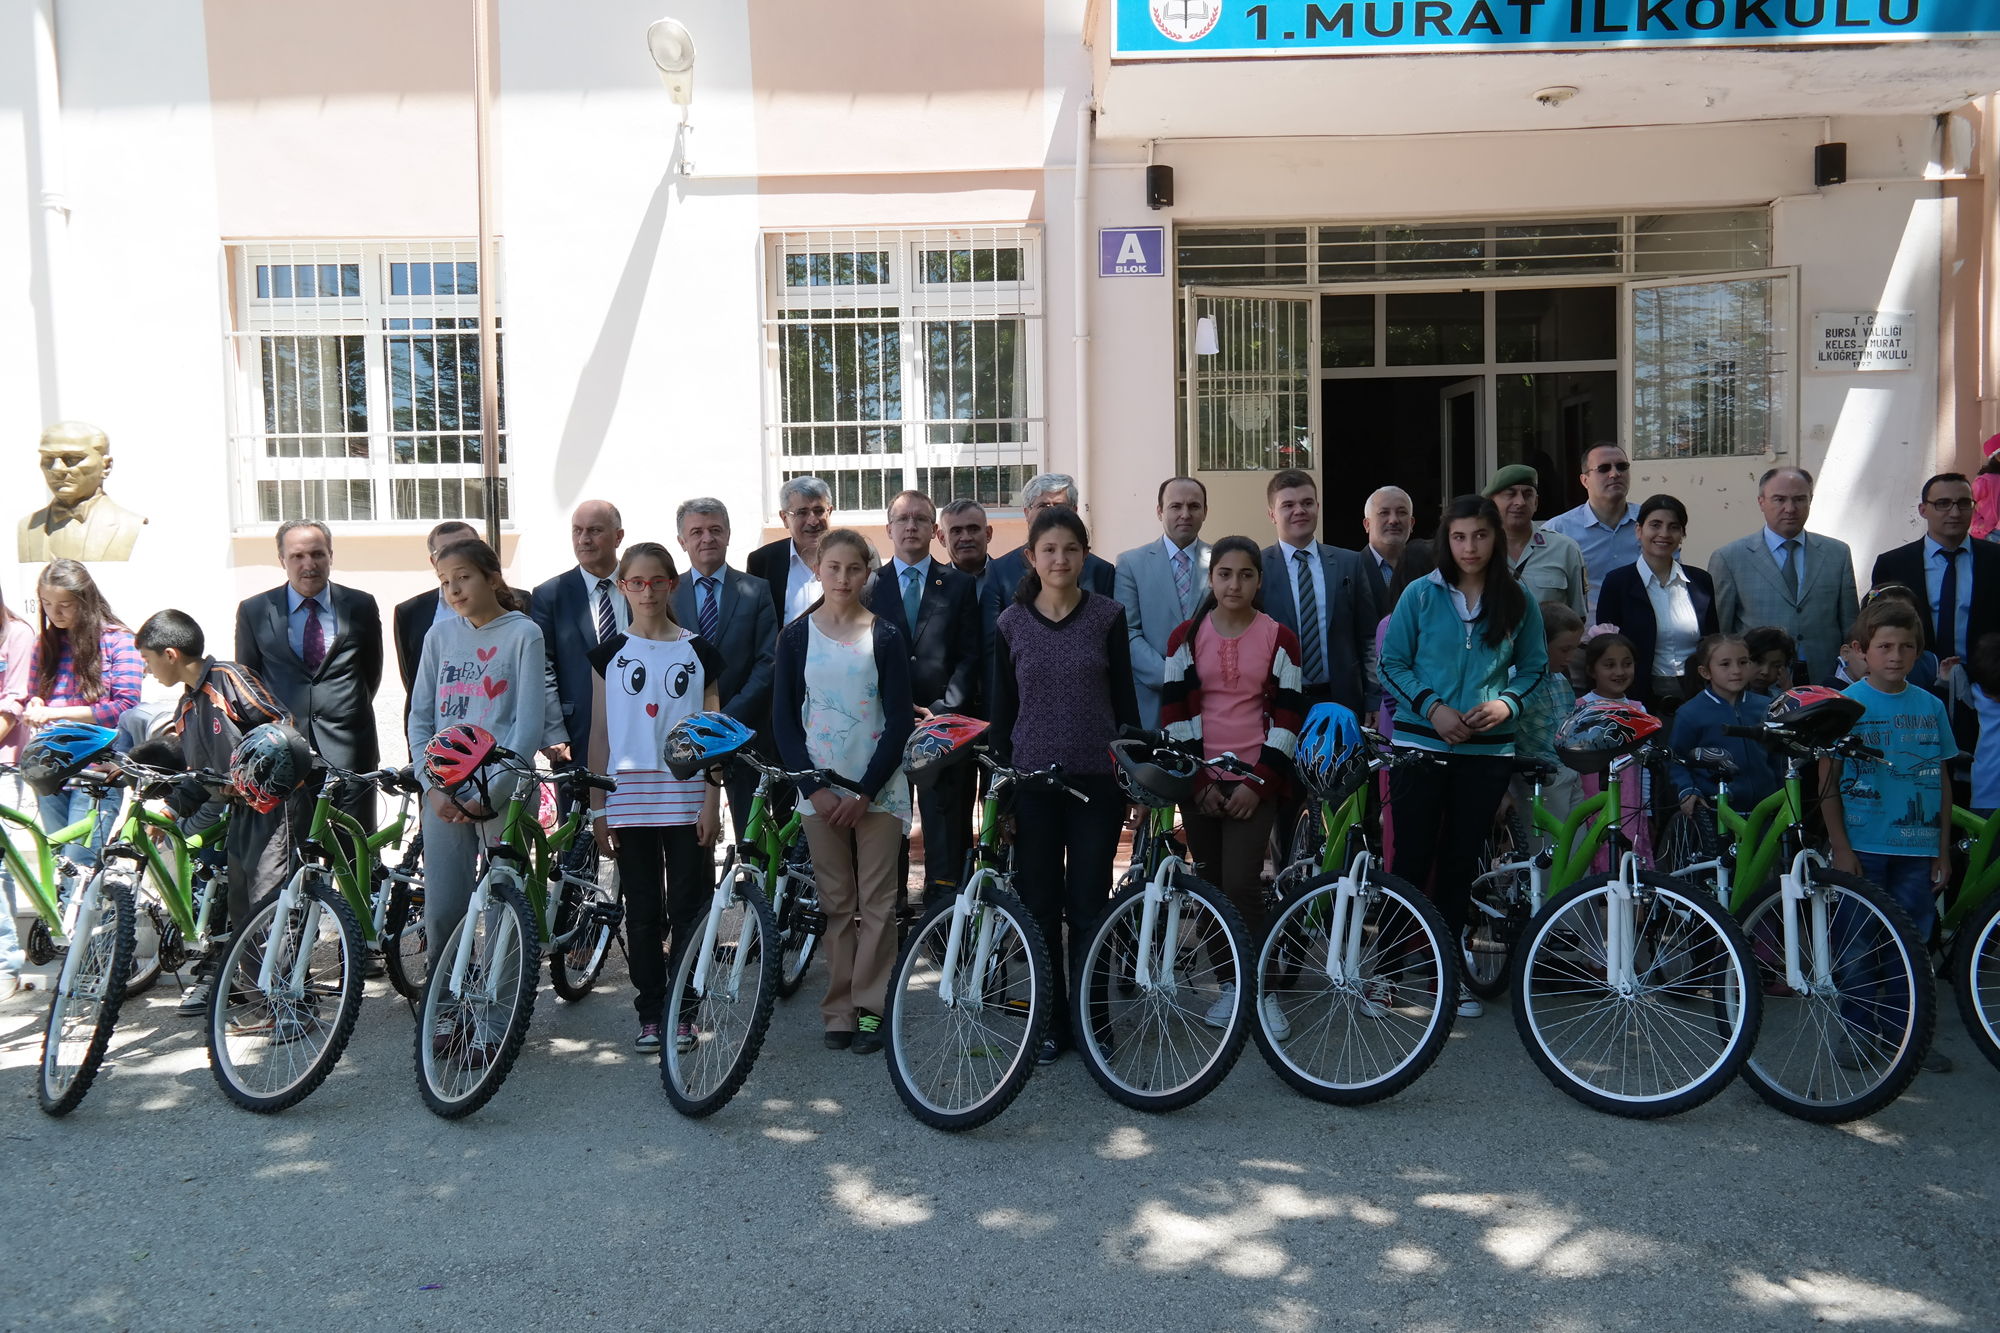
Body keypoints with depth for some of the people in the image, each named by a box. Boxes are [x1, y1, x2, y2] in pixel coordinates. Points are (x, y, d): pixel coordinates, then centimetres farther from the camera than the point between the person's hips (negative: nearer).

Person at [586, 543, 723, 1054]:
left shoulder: (699, 652, 5)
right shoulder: (609, 653, 7)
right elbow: (600, 734, 7)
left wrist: (711, 801, -3)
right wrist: (597, 807, 3)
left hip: (686, 798, -1)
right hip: (629, 798, 1)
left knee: (687, 908, 0)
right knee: (642, 912, 6)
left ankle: (682, 1014, 10)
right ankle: (649, 1014, 15)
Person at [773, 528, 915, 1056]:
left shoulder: (885, 636, 0)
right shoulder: (796, 636, 3)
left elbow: (900, 719, -2)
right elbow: (785, 717, 3)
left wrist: (866, 791, -10)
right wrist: (815, 788, -8)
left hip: (877, 789, -1)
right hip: (819, 788, 1)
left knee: (877, 901, 1)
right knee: (835, 903, 5)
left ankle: (871, 1007, 9)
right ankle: (838, 1009, 13)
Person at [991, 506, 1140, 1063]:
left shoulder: (1108, 616, 0)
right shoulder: (1011, 624, 2)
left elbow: (1125, 699, 4)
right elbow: (1002, 709, 6)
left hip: (1095, 779, -1)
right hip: (1032, 780, 1)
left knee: (1088, 906, 4)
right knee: (1040, 906, 6)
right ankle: (1050, 1023, 19)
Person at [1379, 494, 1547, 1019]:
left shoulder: (1518, 603, 4)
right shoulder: (1421, 595, -1)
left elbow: (1535, 667, 11)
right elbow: (1392, 662, 2)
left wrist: (1506, 703, -8)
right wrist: (1431, 706, -12)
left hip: (1487, 750, 2)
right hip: (1421, 742, -2)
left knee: (1461, 861, 9)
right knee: (1411, 857, 0)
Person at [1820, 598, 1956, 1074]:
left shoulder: (1931, 706, 6)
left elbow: (1942, 780, 10)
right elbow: (1828, 780, -5)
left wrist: (1943, 848, 7)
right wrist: (1840, 848, -9)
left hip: (1916, 850, 3)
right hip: (1862, 847, -3)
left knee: (1912, 945, 8)